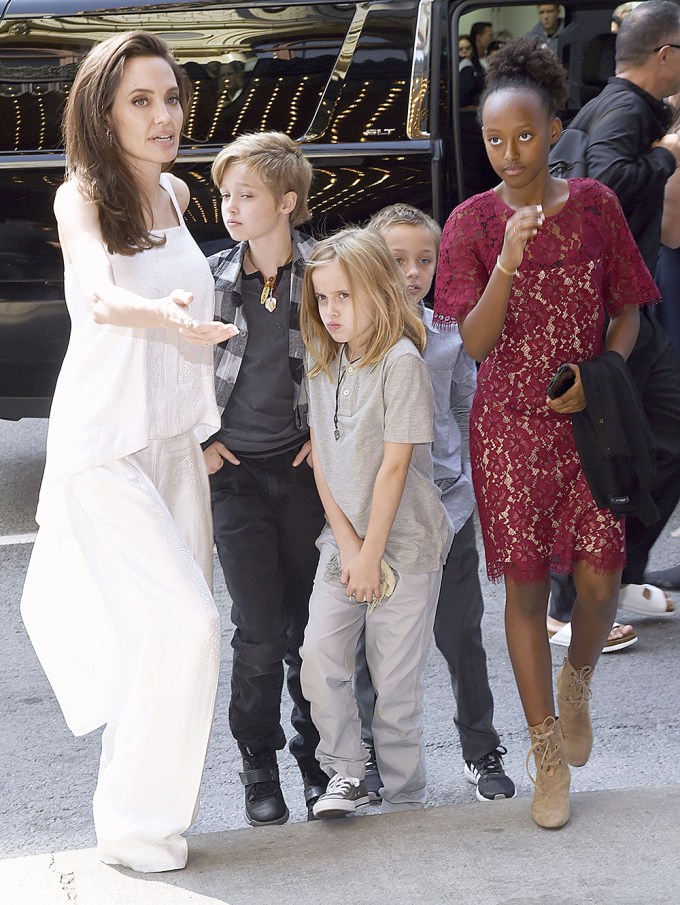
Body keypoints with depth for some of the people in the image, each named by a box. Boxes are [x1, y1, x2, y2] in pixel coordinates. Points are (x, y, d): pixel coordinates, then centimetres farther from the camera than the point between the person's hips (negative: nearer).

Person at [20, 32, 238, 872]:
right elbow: (103, 296, -33)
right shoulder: (81, 198, -12)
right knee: (186, 621, -14)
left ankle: (143, 805, 23)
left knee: (164, 628, 8)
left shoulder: (177, 194, 7)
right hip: (102, 443, -6)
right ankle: (135, 825, -2)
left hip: (176, 439, 7)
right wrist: (167, 315, -54)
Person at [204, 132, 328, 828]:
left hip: (307, 467, 0)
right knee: (259, 629, -2)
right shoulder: (211, 280, 0)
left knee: (312, 624, 6)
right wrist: (197, 444, 1)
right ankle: (259, 764, 13)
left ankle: (316, 756, 23)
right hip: (236, 473, 0)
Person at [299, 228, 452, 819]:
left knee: (395, 677, 0)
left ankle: (405, 799, 13)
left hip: (404, 541, -5)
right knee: (320, 657, -7)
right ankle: (345, 775, 7)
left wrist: (372, 553, -13)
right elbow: (321, 460, 5)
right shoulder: (324, 365, 7)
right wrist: (346, 543, -5)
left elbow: (395, 465, -15)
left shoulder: (401, 362, -14)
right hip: (343, 539, 5)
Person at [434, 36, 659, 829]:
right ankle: (548, 754, 14)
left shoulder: (594, 205, -1)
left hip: (591, 417, 1)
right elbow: (474, 342, -11)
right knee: (525, 581, 1)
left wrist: (600, 372, -11)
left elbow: (627, 311, 7)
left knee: (600, 572, -7)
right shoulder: (473, 222, -5)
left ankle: (577, 679, 27)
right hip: (511, 425, -1)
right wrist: (508, 260, -24)